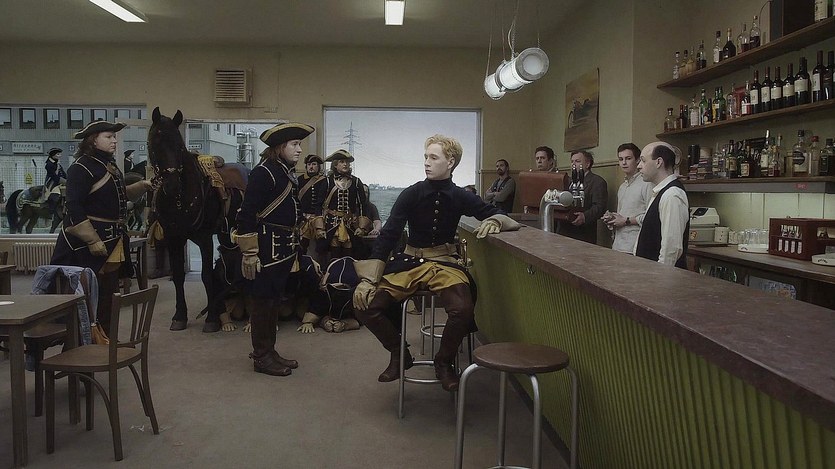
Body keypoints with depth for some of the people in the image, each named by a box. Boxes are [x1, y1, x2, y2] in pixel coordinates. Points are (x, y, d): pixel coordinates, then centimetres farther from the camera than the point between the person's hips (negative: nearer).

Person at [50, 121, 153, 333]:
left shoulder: (110, 165, 13)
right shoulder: (81, 167, -14)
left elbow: (120, 195, 26)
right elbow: (74, 208, -21)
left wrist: (142, 186, 9)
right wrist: (93, 241, -25)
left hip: (114, 241, 9)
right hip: (88, 242, -9)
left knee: (110, 292, 15)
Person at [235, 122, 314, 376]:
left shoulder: (288, 174, 13)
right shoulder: (263, 173, -14)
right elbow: (247, 215, -18)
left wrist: (294, 248, 23)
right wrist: (249, 253, -21)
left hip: (285, 248, 9)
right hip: (266, 248, -9)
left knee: (274, 299, 16)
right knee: (261, 300, 1)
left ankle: (269, 350, 27)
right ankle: (261, 357, 11)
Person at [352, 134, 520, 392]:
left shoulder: (460, 197, 0)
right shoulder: (411, 194, -3)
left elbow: (498, 215, 8)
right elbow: (388, 235, -7)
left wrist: (493, 221, -20)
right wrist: (368, 278, -16)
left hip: (445, 262, -1)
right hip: (410, 262, 1)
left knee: (463, 310, -31)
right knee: (365, 305, -18)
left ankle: (444, 362, 0)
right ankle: (399, 354, 9)